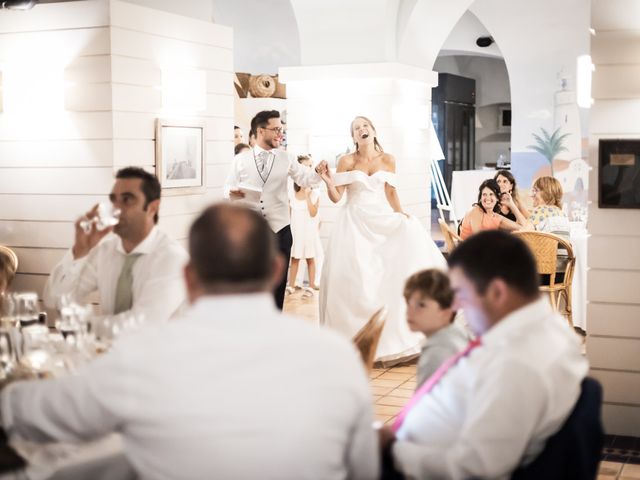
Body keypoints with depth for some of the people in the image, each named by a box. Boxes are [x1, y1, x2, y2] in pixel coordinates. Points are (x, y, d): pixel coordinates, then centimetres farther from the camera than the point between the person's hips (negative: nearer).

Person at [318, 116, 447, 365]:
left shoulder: (388, 160, 7)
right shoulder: (346, 161, -1)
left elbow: (391, 193, 12)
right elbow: (336, 197, -4)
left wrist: (401, 215, 0)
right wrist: (329, 182, -22)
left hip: (381, 219, 2)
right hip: (355, 223, -2)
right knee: (354, 277, -8)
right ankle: (358, 341, 5)